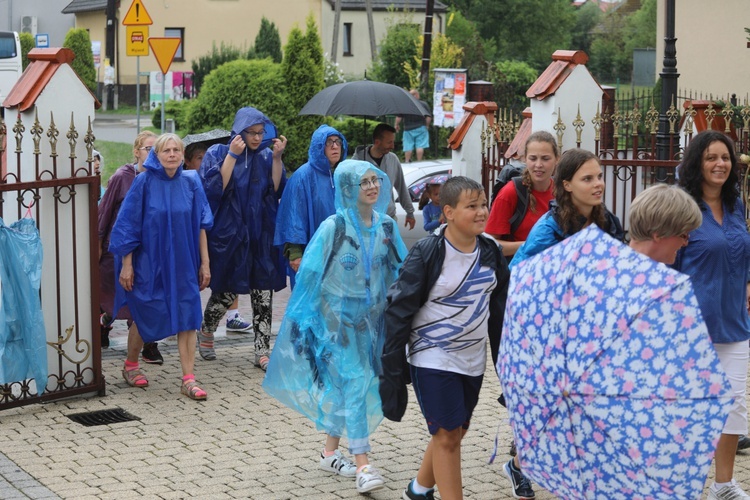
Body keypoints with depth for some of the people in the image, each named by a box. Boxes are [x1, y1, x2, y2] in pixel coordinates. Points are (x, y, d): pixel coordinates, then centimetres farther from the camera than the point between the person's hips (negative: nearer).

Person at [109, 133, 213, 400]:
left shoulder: (191, 183, 0)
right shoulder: (144, 183, -8)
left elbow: (200, 225, 4)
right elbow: (128, 224, -6)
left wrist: (204, 263, 2)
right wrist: (126, 264, -7)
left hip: (183, 264, 2)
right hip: (149, 263, -2)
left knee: (187, 318, -4)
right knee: (146, 318, 9)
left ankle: (188, 379, 0)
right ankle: (130, 365, 33)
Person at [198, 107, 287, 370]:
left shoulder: (266, 157, 6)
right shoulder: (217, 154, -2)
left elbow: (277, 191, -1)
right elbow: (215, 188, -14)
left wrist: (277, 158, -10)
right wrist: (232, 155, -18)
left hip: (261, 237, 3)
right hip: (229, 235, -3)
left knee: (263, 294, -2)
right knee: (225, 293, 5)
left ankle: (262, 351, 4)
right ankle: (206, 332, 33)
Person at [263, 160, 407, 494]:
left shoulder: (386, 226, 3)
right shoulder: (334, 228, -11)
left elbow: (400, 269, 12)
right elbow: (310, 275, -9)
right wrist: (302, 319, -9)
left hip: (372, 318, 5)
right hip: (339, 318, -5)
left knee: (344, 386, 13)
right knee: (354, 383, -12)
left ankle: (330, 452, 28)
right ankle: (362, 467, -12)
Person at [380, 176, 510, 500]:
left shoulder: (490, 252, 2)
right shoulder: (427, 253, -16)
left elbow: (500, 309, 12)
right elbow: (399, 310, -13)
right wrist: (392, 368, -14)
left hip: (473, 360, 6)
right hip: (434, 359, -6)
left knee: (454, 433, 15)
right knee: (447, 435, -7)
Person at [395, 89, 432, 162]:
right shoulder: (424, 104, -2)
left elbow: (399, 117, -3)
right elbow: (429, 117, -3)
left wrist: (397, 125, 11)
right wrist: (426, 125, 12)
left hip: (408, 129, 0)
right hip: (420, 128, 0)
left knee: (408, 146, 5)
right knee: (420, 146, 1)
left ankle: (407, 161, 8)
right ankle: (419, 161, -1)